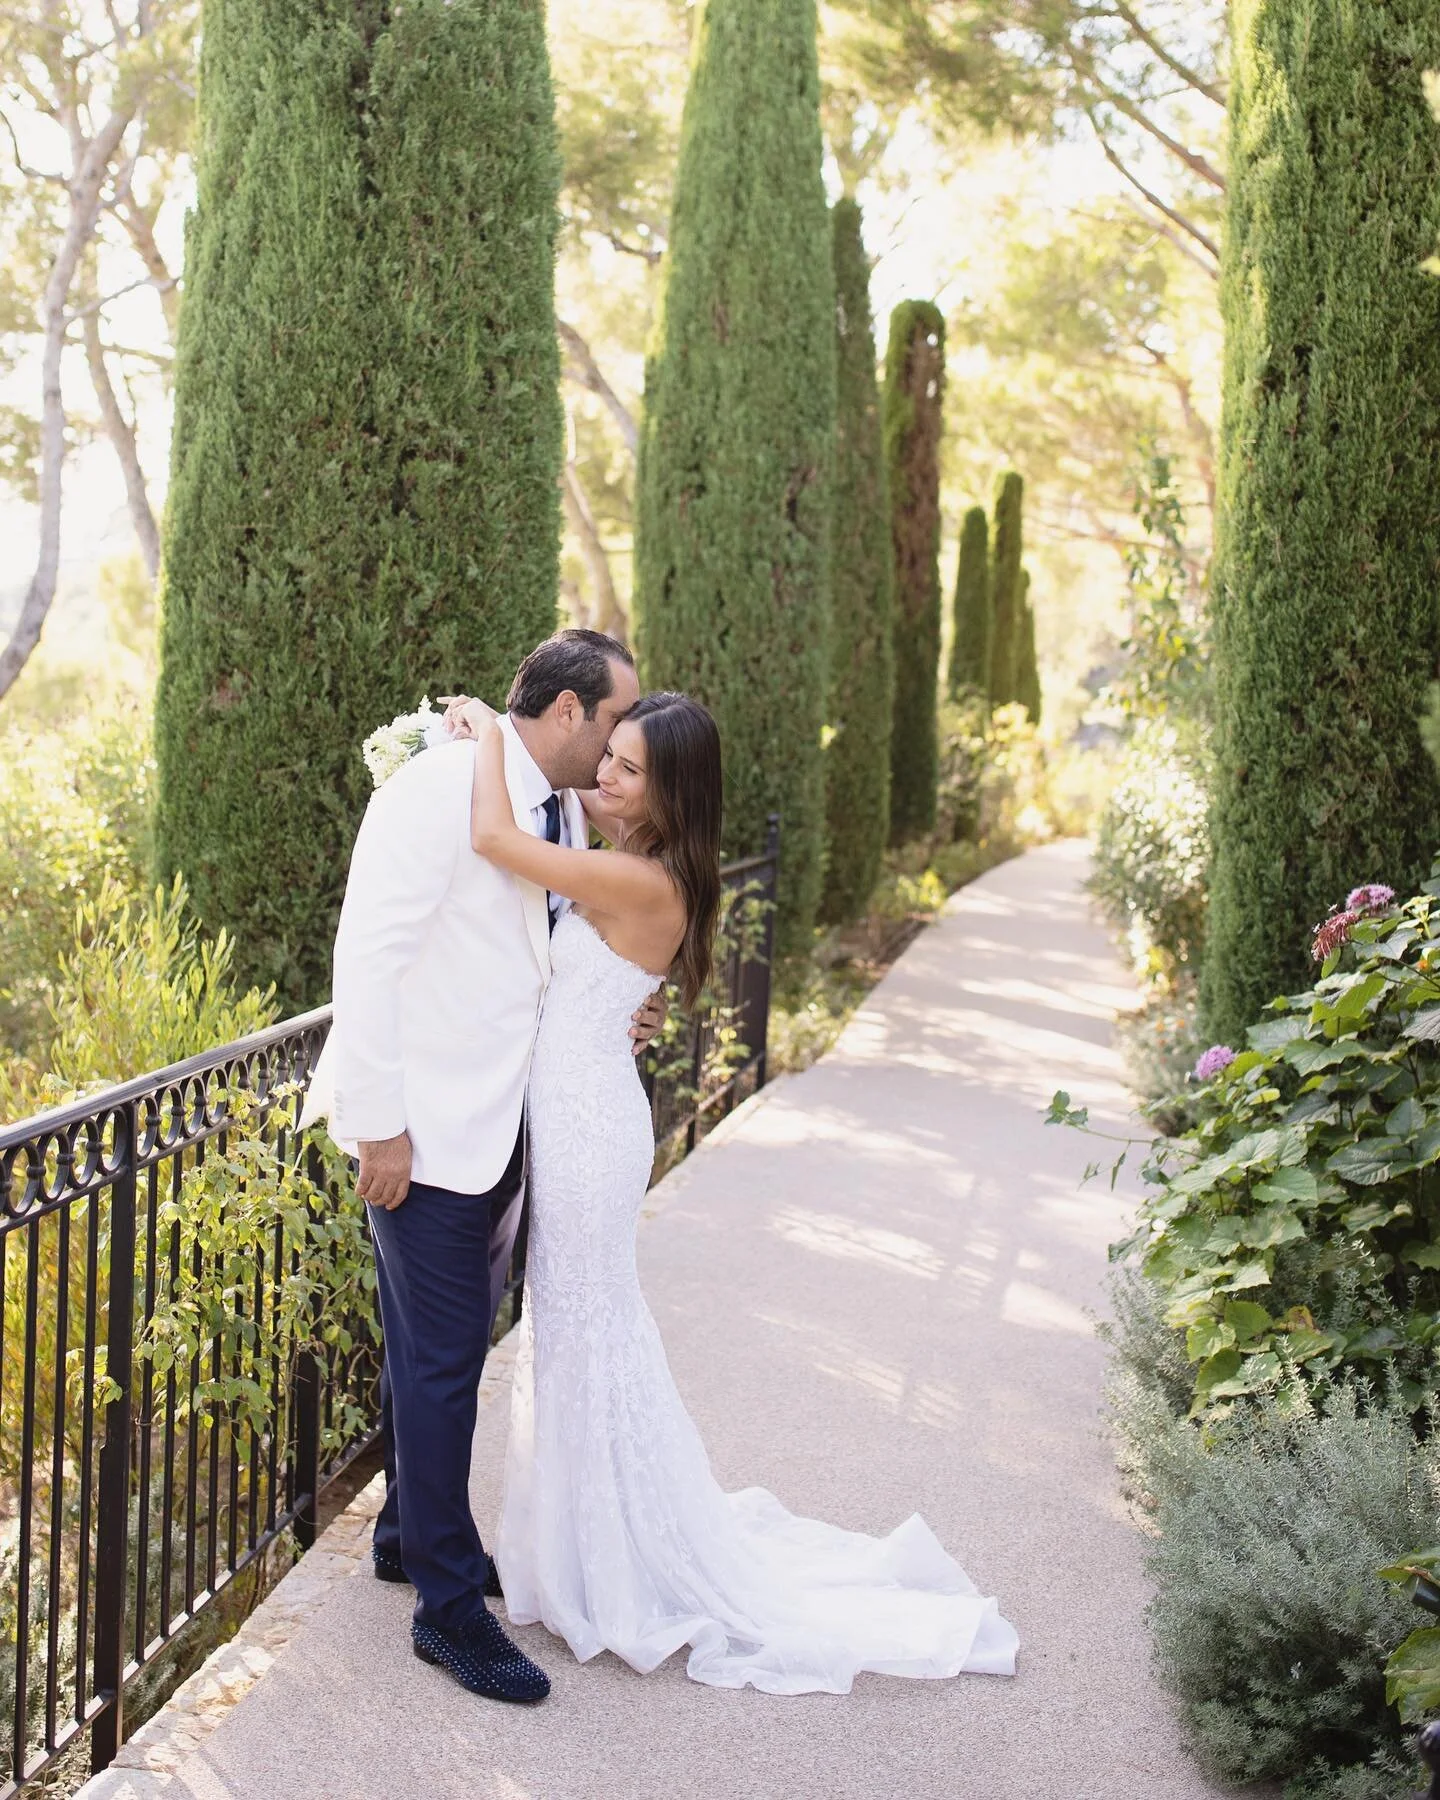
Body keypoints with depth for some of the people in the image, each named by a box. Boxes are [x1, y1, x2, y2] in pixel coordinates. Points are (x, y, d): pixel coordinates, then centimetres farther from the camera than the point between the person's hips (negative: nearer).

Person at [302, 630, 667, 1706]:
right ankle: (449, 1606, 13)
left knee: (443, 1348, 20)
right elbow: (369, 959, -20)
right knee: (443, 1358, 0)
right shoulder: (440, 788, -17)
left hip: (503, 1123, 8)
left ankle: (410, 1534, 39)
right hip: (426, 1131, -8)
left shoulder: (567, 814, 9)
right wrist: (380, 1126, -20)